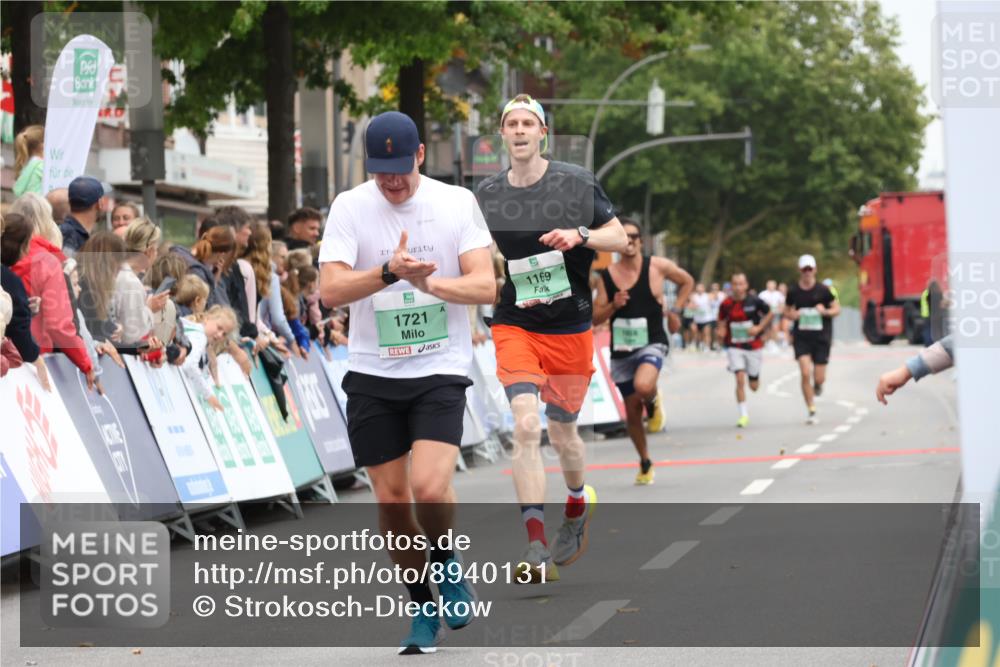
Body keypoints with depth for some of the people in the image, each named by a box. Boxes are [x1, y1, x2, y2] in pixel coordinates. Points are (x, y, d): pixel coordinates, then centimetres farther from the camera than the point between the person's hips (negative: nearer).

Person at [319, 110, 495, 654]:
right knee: (391, 499, 4)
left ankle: (446, 562, 12)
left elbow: (485, 285, -7)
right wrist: (389, 272, -30)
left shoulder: (457, 202, -2)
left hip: (440, 370, -1)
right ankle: (424, 609, 22)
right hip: (372, 374, 1)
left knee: (430, 488, -19)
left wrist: (430, 282, -24)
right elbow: (331, 289, -13)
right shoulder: (349, 207, -3)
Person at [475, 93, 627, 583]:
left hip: (569, 327, 0)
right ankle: (536, 546, -22)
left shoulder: (575, 183, -3)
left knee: (562, 433, 10)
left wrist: (579, 236, -18)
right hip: (514, 326, 0)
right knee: (526, 424, -19)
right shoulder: (487, 194, 4)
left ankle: (578, 503, 44)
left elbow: (620, 239, 0)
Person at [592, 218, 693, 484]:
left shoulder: (658, 267, -5)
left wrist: (676, 311, 2)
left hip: (651, 344, -3)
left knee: (643, 387, -35)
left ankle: (654, 402, 2)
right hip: (621, 349, 3)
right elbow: (596, 318, 1)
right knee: (632, 412, 11)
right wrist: (613, 306, -18)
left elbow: (687, 282, 12)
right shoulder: (607, 276, -1)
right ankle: (645, 463, 31)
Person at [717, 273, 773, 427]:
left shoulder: (755, 301, -10)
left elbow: (770, 313, 3)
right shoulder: (726, 304, -5)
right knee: (740, 380, -15)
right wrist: (721, 333, -10)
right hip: (735, 347, 0)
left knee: (754, 386, 10)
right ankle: (744, 414, -5)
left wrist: (759, 328, -10)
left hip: (754, 346, 0)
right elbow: (722, 322, 10)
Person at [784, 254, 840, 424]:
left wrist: (825, 311, -15)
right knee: (805, 374, -13)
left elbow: (837, 309, 5)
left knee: (819, 378, -1)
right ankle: (812, 412, -6)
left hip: (821, 338, 0)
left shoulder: (823, 290, -3)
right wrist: (792, 315, -6)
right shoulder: (793, 292, 2)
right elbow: (787, 311, 16)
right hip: (801, 338, 0)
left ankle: (818, 385, 39)